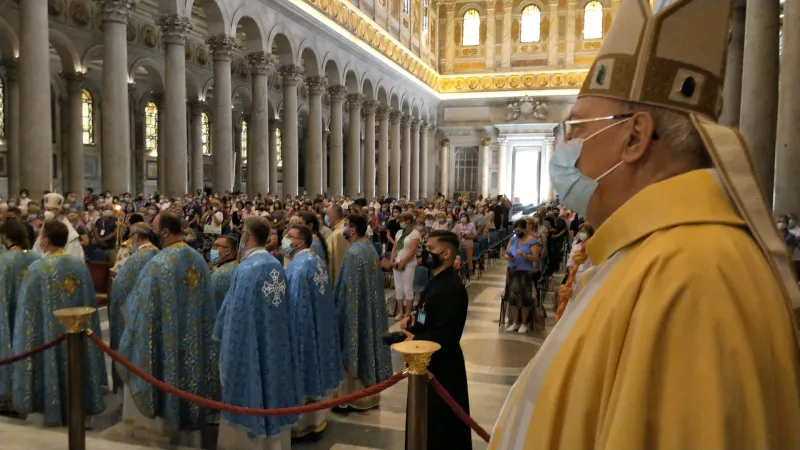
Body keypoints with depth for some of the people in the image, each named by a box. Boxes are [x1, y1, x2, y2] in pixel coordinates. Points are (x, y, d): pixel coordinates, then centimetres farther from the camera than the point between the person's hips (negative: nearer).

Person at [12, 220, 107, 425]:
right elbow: (90, 302, 4)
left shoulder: (37, 268, -17)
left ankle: (54, 411, 19)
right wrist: (85, 325, 16)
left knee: (53, 364, 8)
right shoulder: (79, 264, -3)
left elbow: (28, 309, -11)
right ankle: (79, 406, 27)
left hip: (50, 333, -4)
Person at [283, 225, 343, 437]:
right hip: (320, 326, 9)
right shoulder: (316, 259, 7)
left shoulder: (298, 267, -21)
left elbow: (294, 305, -22)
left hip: (303, 328, -9)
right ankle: (319, 416, 31)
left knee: (304, 371, 3)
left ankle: (302, 422, 16)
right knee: (318, 363, 17)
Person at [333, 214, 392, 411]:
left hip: (354, 308, -9)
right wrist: (369, 302, 20)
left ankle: (353, 398, 12)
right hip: (370, 307, 9)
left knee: (353, 351, 1)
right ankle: (369, 394, 26)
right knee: (367, 344, 15)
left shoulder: (354, 253, -21)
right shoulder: (370, 248, 7)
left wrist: (334, 305, -10)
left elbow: (348, 288, -20)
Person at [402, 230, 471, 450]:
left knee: (441, 423, 6)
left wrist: (415, 340, -17)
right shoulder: (437, 280, 8)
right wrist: (413, 318, 1)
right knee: (427, 419, 23)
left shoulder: (452, 287, -25)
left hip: (443, 366, -10)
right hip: (430, 362, 10)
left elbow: (446, 336, -29)